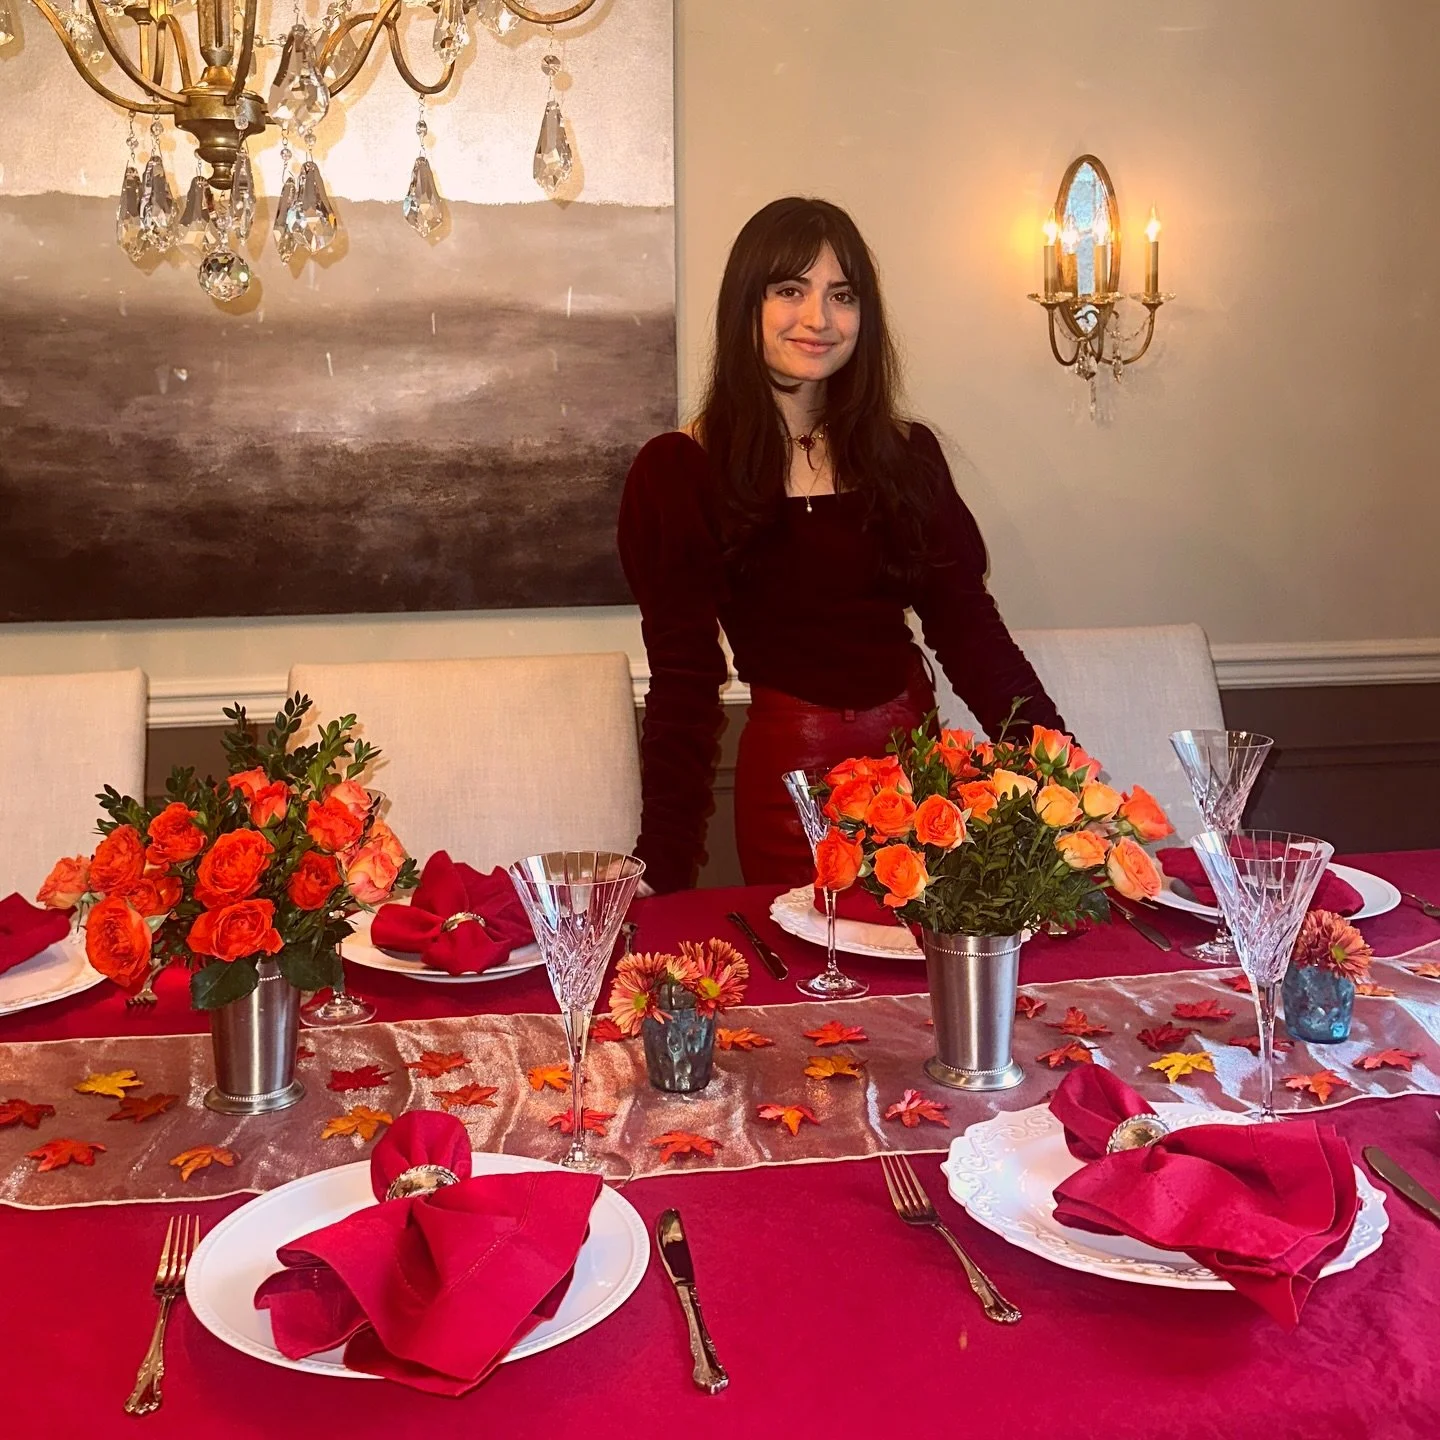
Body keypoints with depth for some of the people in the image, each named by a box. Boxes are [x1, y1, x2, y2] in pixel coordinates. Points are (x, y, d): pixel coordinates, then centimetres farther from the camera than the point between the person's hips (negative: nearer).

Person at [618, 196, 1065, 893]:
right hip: (788, 776, -4)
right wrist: (661, 869, -15)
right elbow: (684, 680, -8)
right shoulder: (679, 474, -6)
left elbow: (969, 629, 3)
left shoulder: (908, 453, 5)